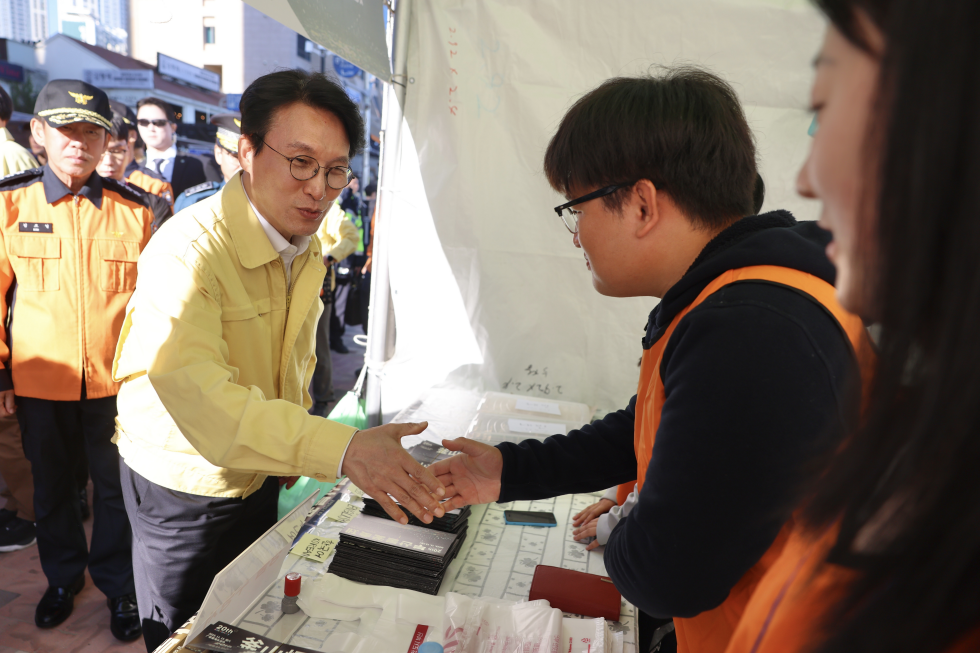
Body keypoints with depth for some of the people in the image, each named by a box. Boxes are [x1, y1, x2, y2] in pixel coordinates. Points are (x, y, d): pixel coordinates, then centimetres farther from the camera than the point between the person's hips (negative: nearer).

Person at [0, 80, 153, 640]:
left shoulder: (134, 210, -4)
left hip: (115, 380, -1)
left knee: (117, 488, 11)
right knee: (52, 488, 19)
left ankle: (118, 584, 32)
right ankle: (64, 577, 43)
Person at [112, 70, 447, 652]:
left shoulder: (307, 246, -2)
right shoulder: (189, 250, -29)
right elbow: (198, 395, -44)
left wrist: (295, 446, 10)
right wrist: (342, 448, -54)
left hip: (260, 475, 7)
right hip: (183, 488, -6)